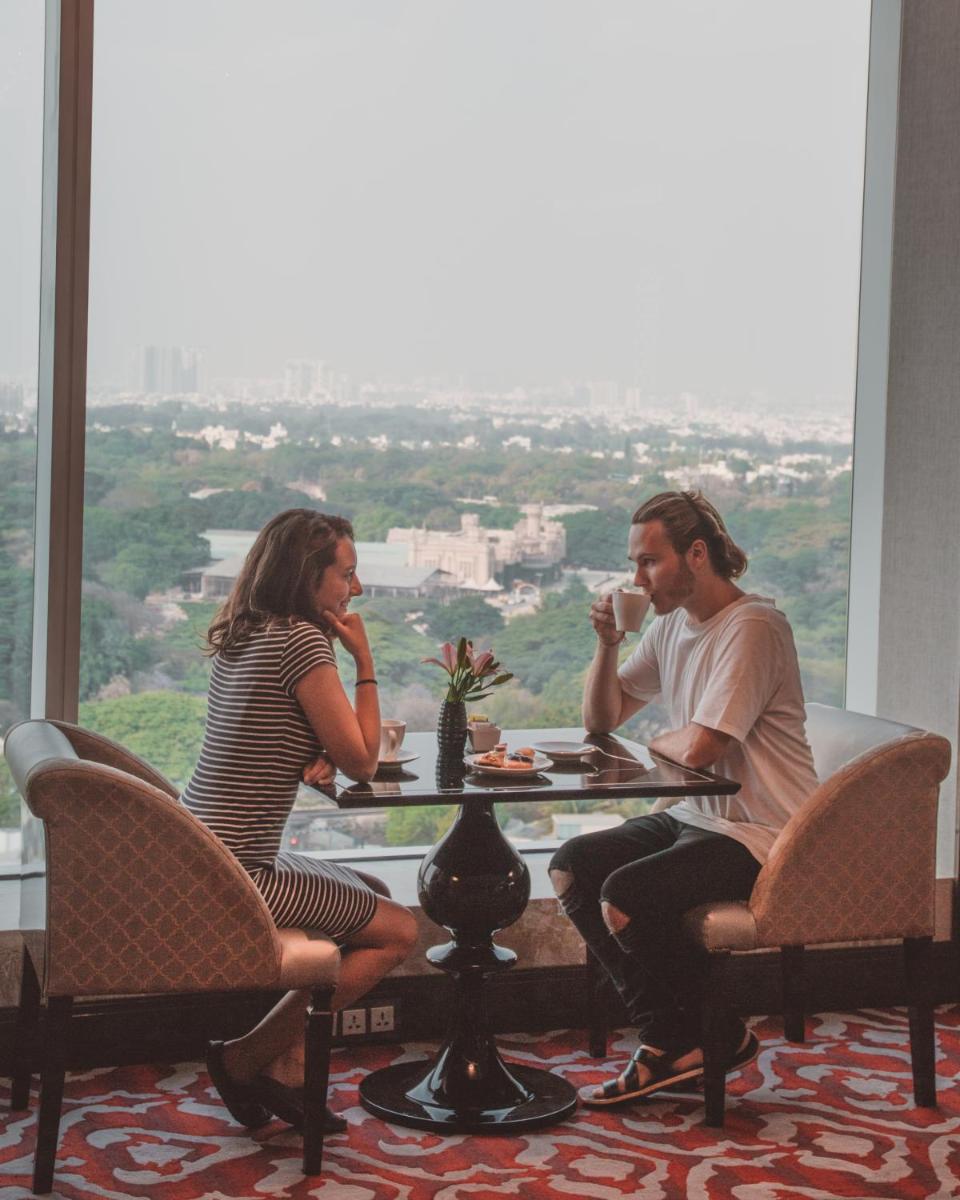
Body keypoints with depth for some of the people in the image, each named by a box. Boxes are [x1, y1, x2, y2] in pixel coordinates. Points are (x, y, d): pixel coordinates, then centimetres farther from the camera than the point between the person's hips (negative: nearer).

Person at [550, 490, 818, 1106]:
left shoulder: (752, 627, -17)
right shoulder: (671, 624, 12)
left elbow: (699, 747, -25)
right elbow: (601, 720, 18)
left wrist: (656, 741, -2)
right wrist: (608, 642, 2)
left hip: (757, 837, -10)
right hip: (693, 817, 10)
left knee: (625, 896, -25)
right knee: (571, 868, -2)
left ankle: (720, 1036, 0)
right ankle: (673, 1038, -1)